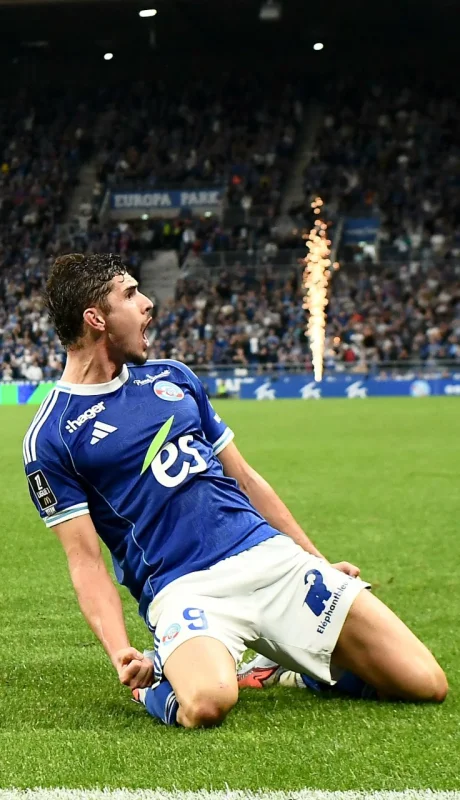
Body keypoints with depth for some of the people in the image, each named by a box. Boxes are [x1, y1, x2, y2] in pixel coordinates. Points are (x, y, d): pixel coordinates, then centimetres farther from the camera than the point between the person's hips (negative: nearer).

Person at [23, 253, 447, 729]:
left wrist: (319, 561, 20)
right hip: (182, 591, -5)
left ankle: (298, 663, 18)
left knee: (427, 685, -7)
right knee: (205, 704, -39)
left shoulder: (173, 378, 18)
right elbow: (84, 559, -5)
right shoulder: (50, 438, 1)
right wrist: (120, 653, -20)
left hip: (272, 557, 5)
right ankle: (159, 679, -4)